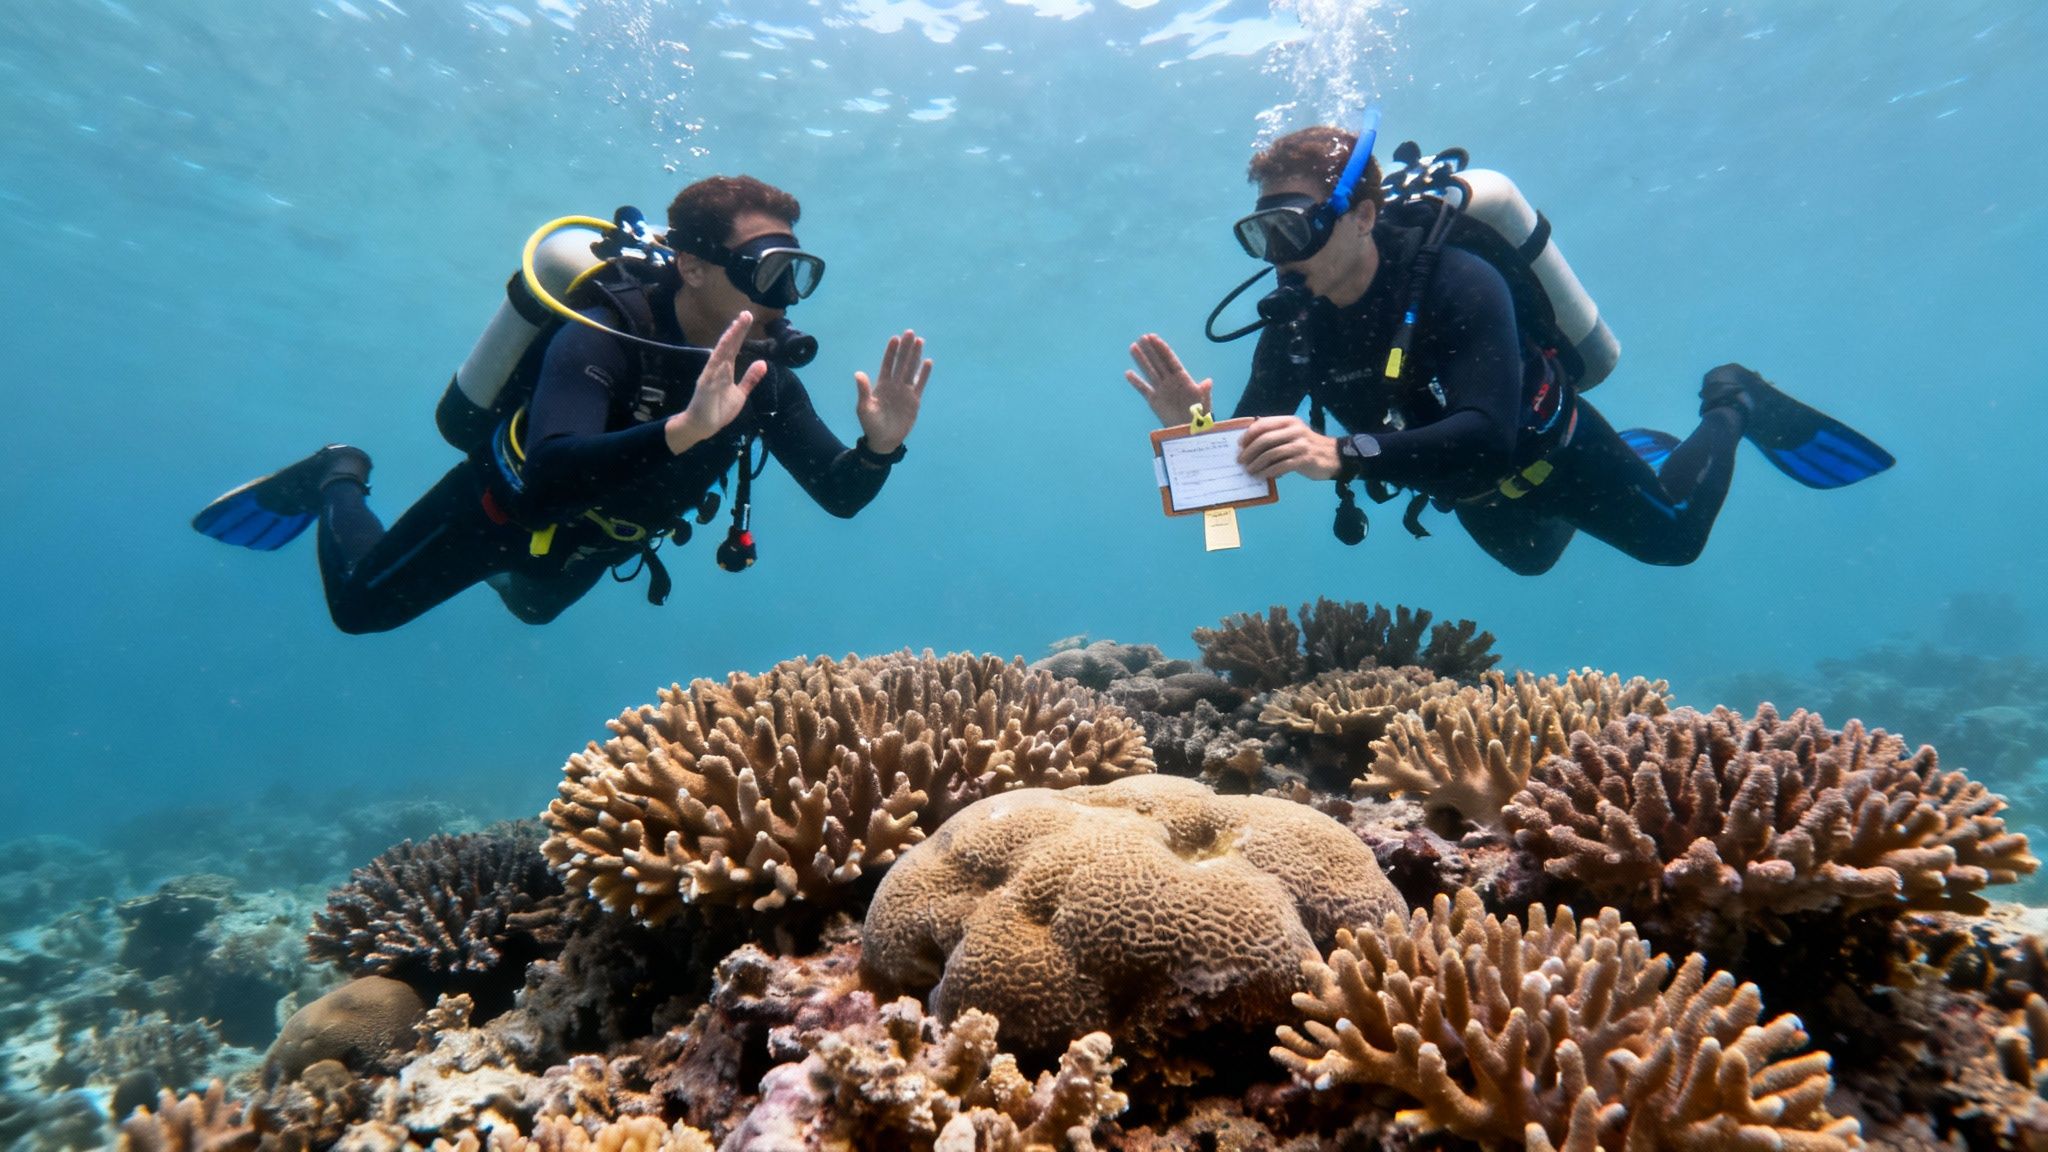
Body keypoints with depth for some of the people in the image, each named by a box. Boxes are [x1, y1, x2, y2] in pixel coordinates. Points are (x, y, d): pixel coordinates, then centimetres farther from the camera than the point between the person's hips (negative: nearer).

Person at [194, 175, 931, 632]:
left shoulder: (766, 374, -21)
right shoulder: (607, 335, -38)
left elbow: (841, 496, -21)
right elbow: (549, 477, -52)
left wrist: (881, 444, -42)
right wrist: (682, 428, -67)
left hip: (592, 539, 5)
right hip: (507, 502, -5)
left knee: (533, 603, 34)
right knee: (361, 605, 16)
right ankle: (337, 481, 39)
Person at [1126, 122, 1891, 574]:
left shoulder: (1456, 283, -39)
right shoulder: (1294, 329, -23)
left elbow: (1488, 437, -51)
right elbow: (1250, 459, -22)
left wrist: (1343, 455, -64)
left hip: (1549, 448, -5)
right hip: (1468, 489, 6)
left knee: (1674, 538, 18)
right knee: (1532, 559, 33)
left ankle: (1734, 408, 41)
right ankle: (1634, 447, 53)